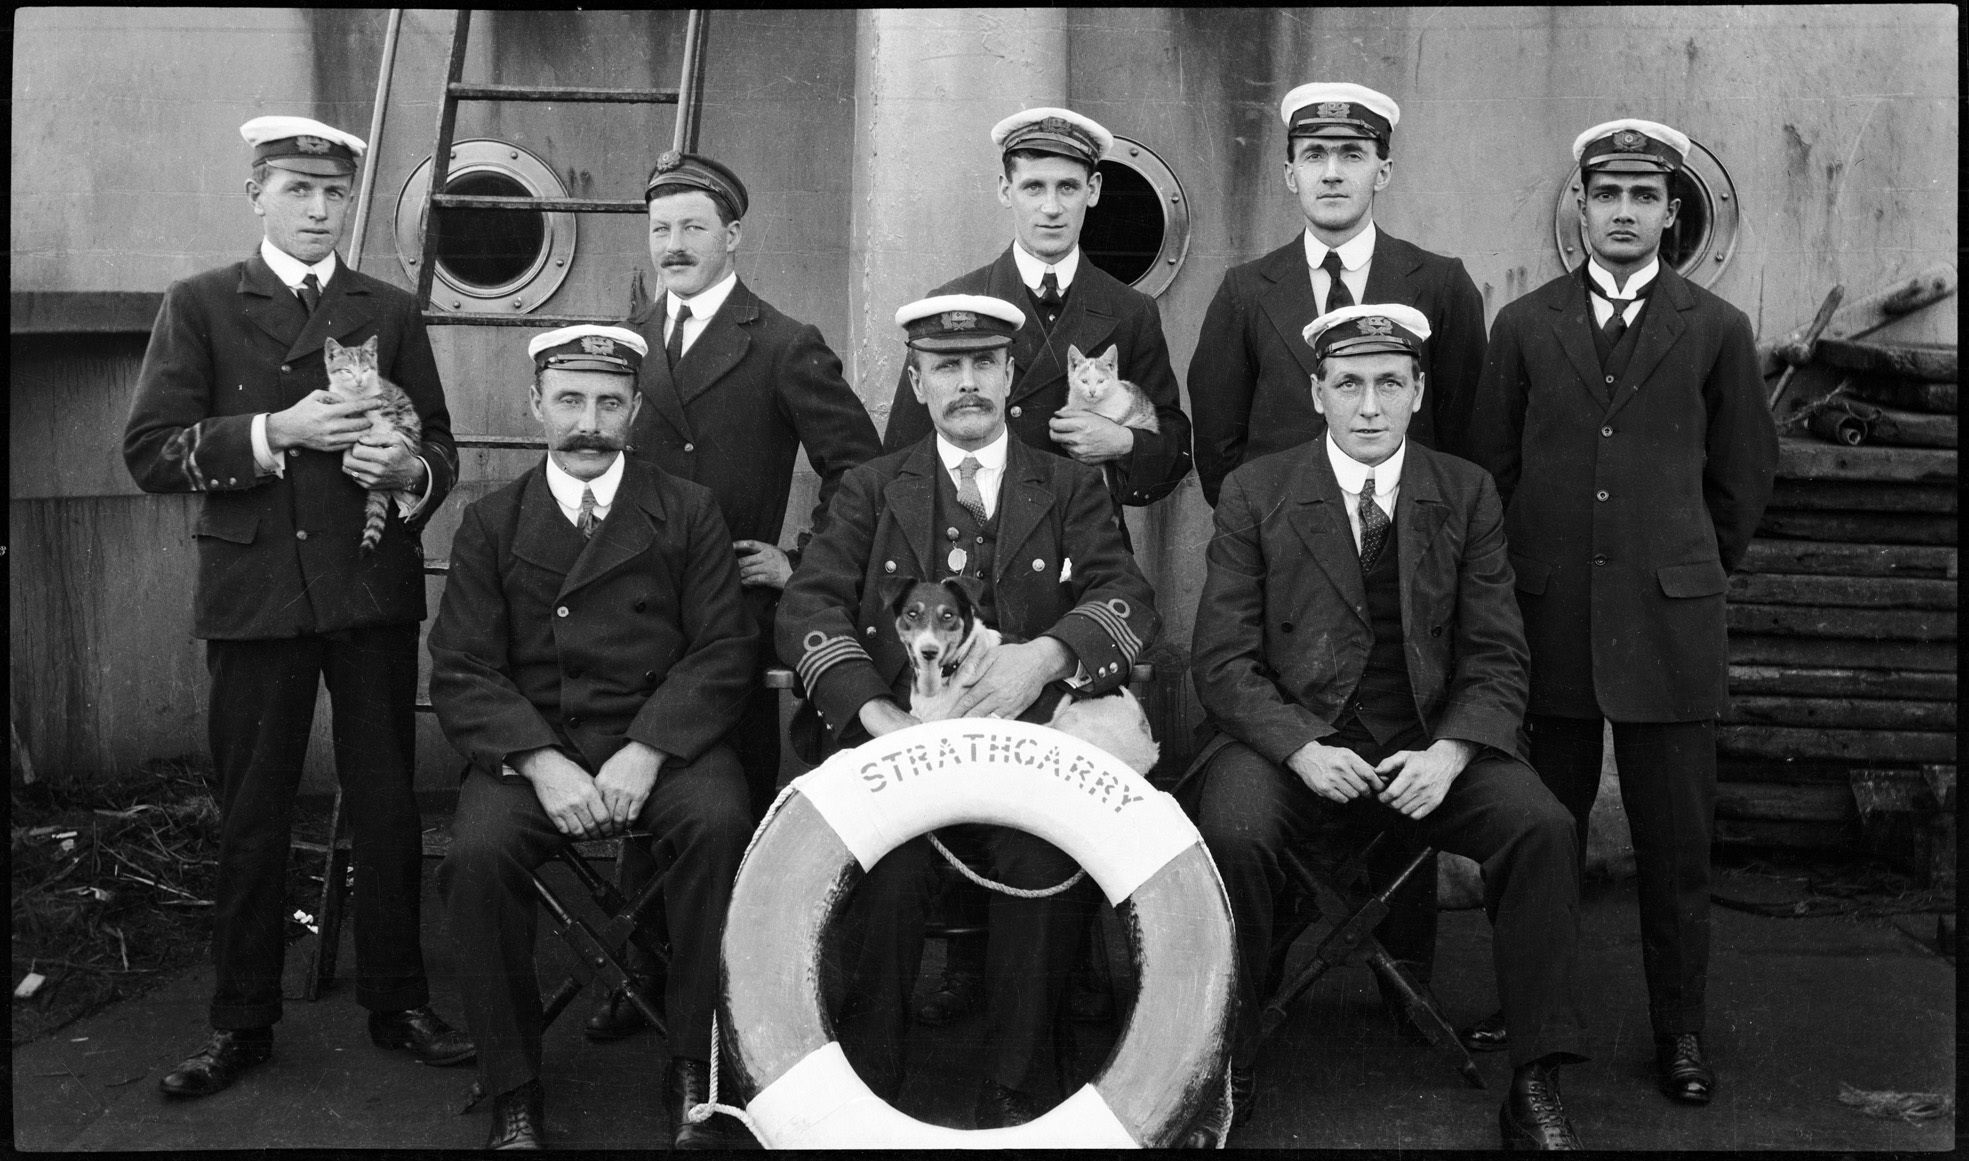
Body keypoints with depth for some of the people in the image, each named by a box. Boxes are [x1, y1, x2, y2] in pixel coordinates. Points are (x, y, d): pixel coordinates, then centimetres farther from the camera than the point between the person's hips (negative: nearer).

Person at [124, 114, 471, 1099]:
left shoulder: (389, 311, 13)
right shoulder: (201, 306, 6)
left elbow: (440, 447, 11)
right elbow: (149, 451, -3)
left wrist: (410, 471, -12)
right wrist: (275, 431, -15)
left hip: (373, 589, 2)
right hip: (255, 595, -1)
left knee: (387, 805, 6)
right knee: (251, 816, 6)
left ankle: (397, 1002, 19)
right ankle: (241, 1024, 19)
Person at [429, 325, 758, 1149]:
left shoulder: (690, 513, 9)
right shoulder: (491, 525, 10)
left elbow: (724, 649, 0)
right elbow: (463, 673, 2)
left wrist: (645, 752, -15)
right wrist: (540, 763, -16)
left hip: (660, 738, 0)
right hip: (530, 747, 1)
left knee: (721, 824, -30)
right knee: (478, 852, -28)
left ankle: (693, 1068, -14)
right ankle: (512, 1089, -9)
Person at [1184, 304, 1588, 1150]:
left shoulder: (1467, 495, 8)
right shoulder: (1256, 492, 2)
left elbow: (1496, 660, 4)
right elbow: (1224, 660, -3)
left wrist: (1448, 752, -15)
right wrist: (1302, 749, -19)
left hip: (1428, 743, 2)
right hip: (1292, 737, -1)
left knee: (1543, 826, -23)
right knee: (1230, 829, -31)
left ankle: (1535, 1088, -9)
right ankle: (1225, 1072, -11)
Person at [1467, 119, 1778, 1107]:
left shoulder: (1716, 331, 6)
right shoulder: (1524, 325, 7)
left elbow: (1745, 474, 12)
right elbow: (1492, 463, 11)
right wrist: (1524, 574, 10)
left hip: (1669, 621, 0)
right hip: (1549, 618, 1)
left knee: (1676, 845, 4)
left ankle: (1680, 1033, 18)